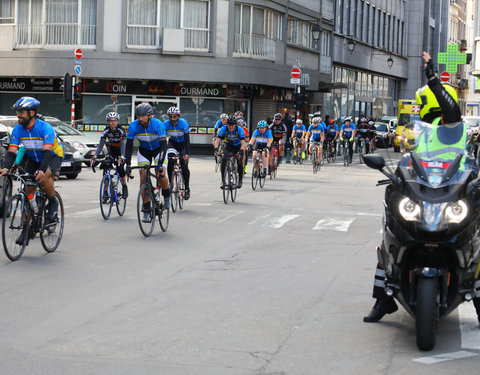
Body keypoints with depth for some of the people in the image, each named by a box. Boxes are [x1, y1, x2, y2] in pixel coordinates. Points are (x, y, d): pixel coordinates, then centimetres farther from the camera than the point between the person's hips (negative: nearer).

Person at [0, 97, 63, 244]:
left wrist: (42, 171, -55)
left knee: (43, 177, -36)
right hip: (33, 159, 5)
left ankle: (53, 202, -7)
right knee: (28, 191, -5)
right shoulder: (18, 130, -14)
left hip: (53, 157, -5)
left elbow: (47, 151, -39)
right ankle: (26, 228, 4)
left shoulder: (45, 128, -29)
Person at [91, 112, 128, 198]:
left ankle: (124, 187, 0)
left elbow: (123, 145, -35)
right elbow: (100, 145, -23)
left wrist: (122, 157, -51)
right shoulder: (106, 131, -18)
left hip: (121, 151, -3)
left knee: (120, 167, -23)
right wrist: (94, 156, -39)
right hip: (112, 150, 3)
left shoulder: (121, 130, -26)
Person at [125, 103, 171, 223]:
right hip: (144, 151, 2)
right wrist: (128, 165, -26)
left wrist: (160, 164, -45)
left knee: (161, 175, -23)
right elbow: (129, 147, -17)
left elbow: (163, 145, -35)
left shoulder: (158, 124, -31)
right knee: (143, 177, -13)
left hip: (158, 149, -2)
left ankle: (167, 195, 10)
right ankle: (146, 210, -5)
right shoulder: (133, 126, -23)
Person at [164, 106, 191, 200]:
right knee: (170, 162, -22)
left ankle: (187, 188, 4)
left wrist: (187, 154, -43)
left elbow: (187, 139, -32)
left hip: (183, 144, -2)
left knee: (184, 166, -11)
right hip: (172, 143, 2)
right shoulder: (165, 124, -22)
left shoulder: (183, 123, -28)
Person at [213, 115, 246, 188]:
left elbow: (243, 143, -35)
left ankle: (240, 180, 4)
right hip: (229, 146, 2)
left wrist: (241, 151, -53)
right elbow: (217, 140, -28)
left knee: (239, 163, -20)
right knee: (223, 160, -23)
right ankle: (223, 181, -13)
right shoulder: (224, 129, -23)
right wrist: (215, 149, -47)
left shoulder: (239, 129, -28)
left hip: (238, 147, -1)